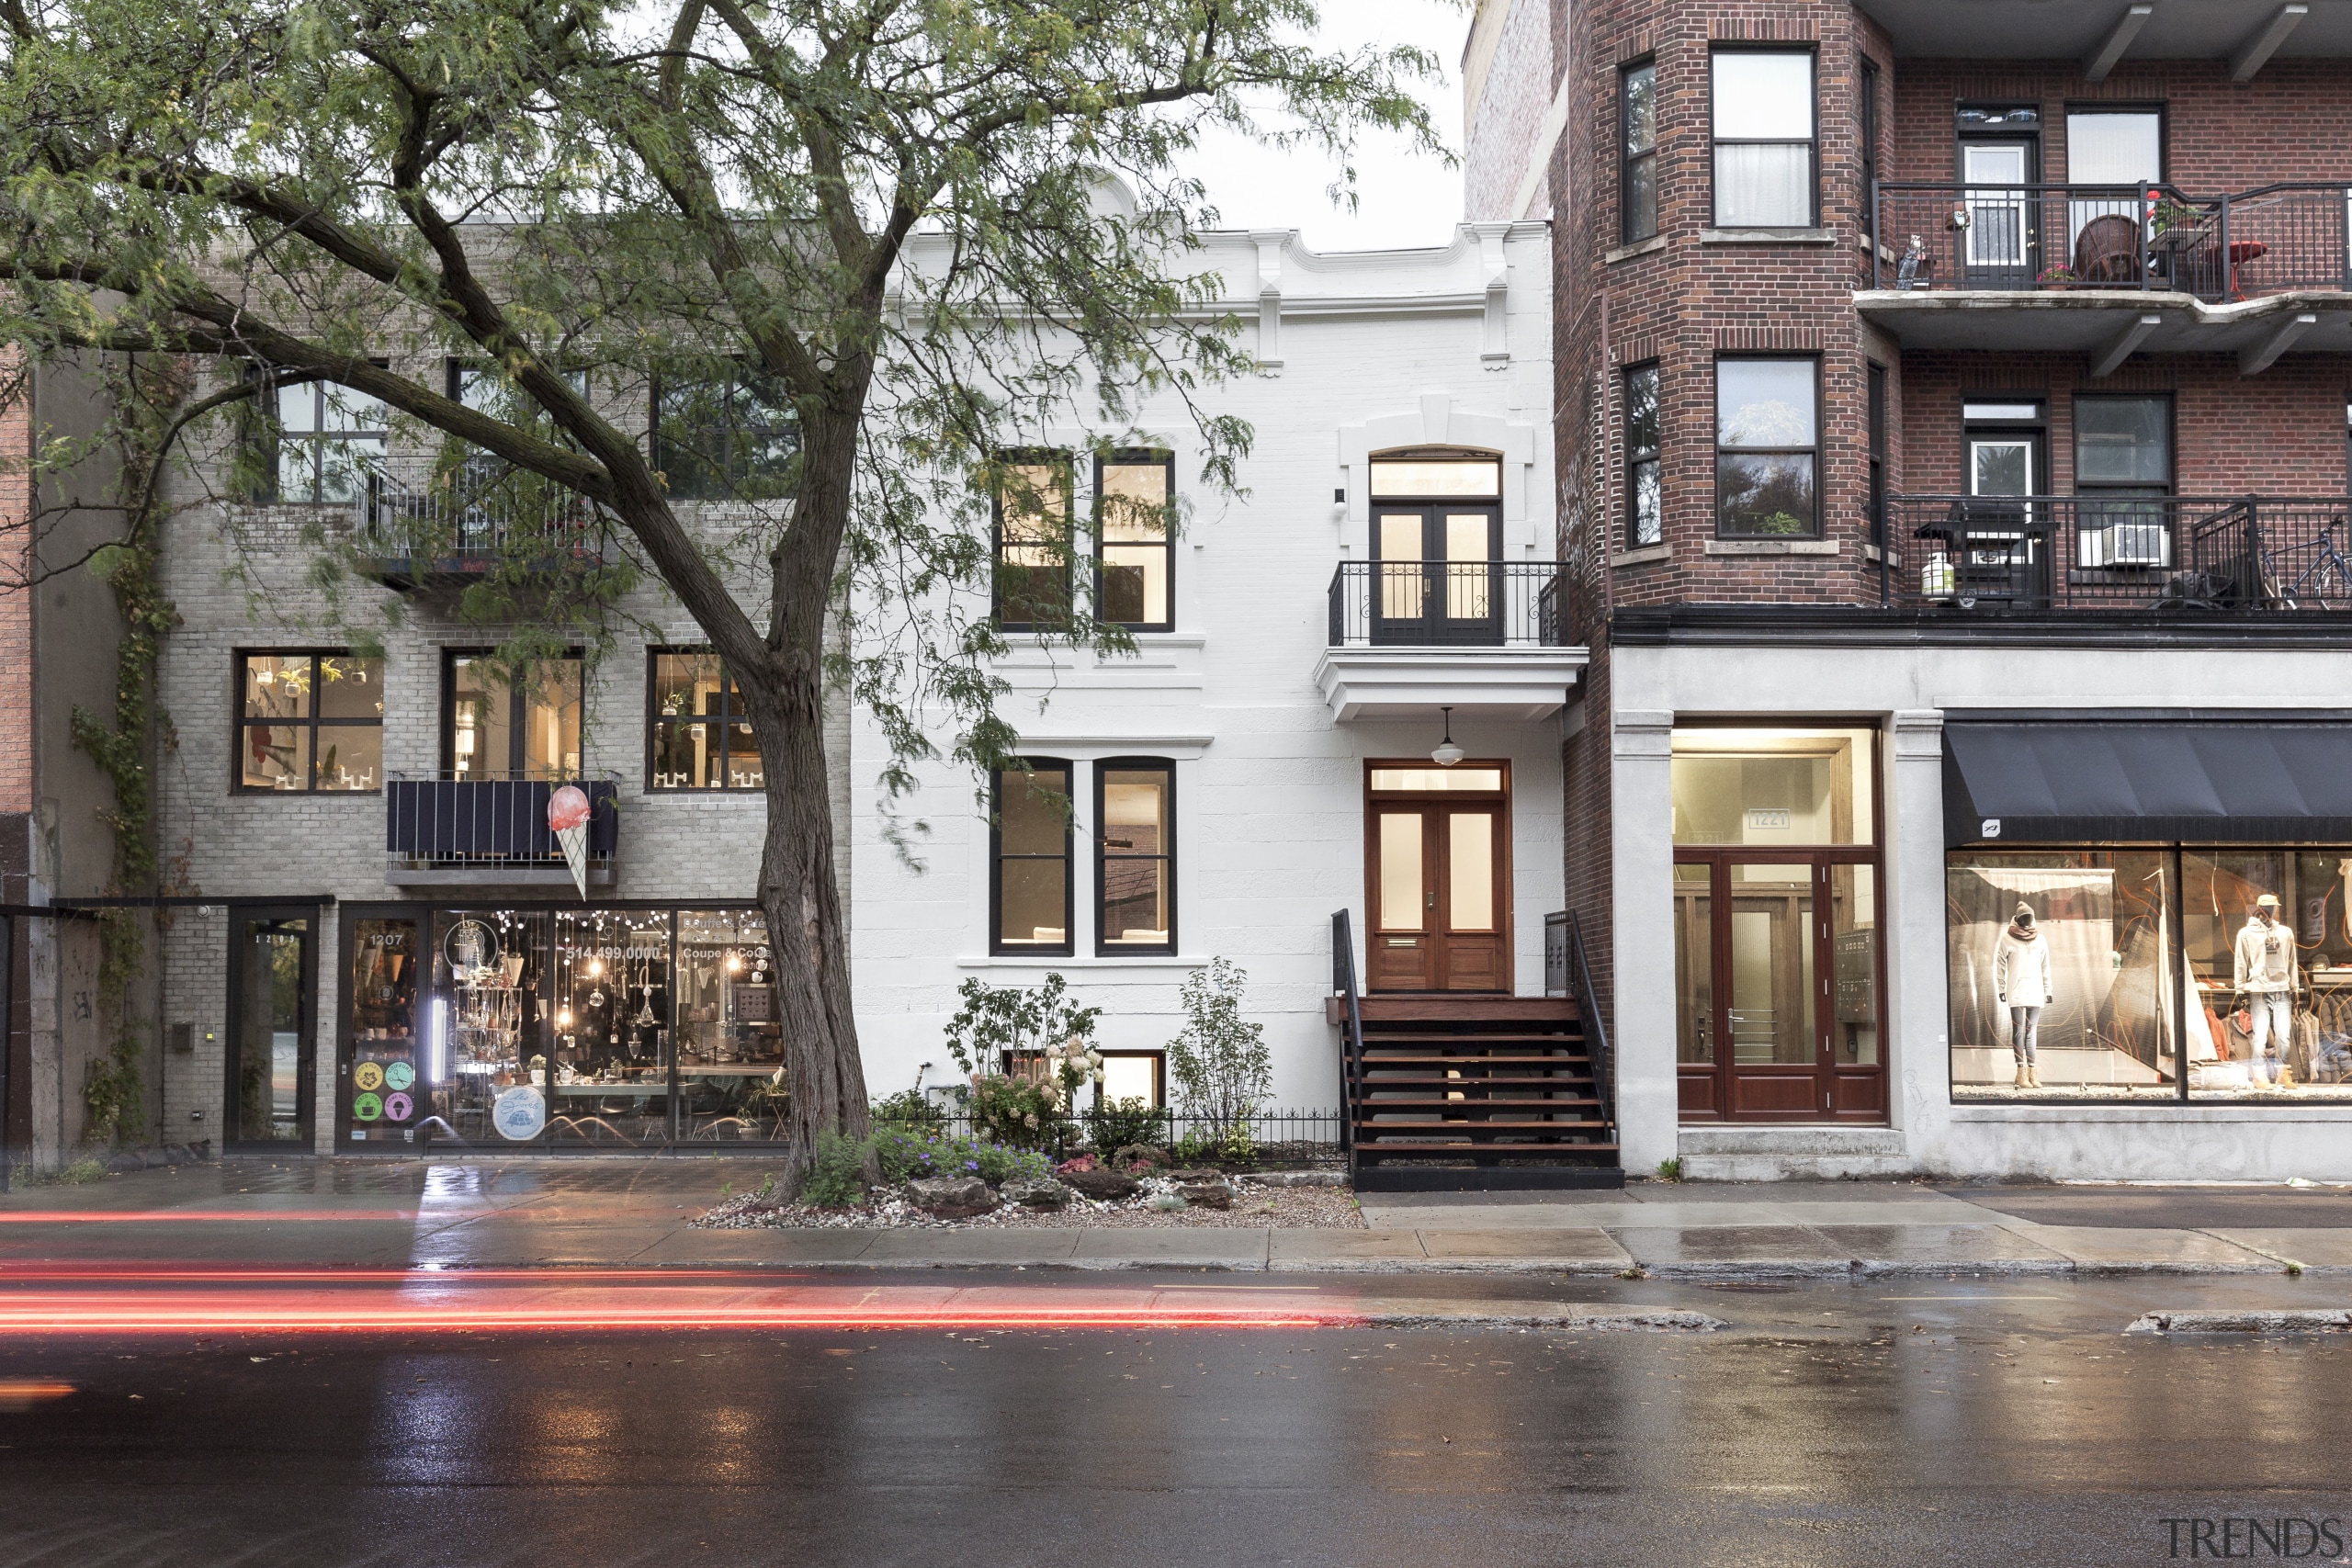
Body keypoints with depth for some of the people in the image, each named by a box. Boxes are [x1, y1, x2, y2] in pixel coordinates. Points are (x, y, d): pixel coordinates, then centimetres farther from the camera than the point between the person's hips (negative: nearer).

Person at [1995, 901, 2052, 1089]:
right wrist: (2001, 988, -2)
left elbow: (2045, 967, 14)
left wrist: (2048, 990, 11)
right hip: (2016, 992, -3)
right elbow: (2000, 964, 3)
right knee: (2019, 1031, -4)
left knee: (2032, 1031, 1)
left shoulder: (2040, 940, 11)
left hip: (2035, 992, 3)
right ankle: (2022, 1071, -4)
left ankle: (2032, 1070, 1)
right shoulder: (2007, 938, 2)